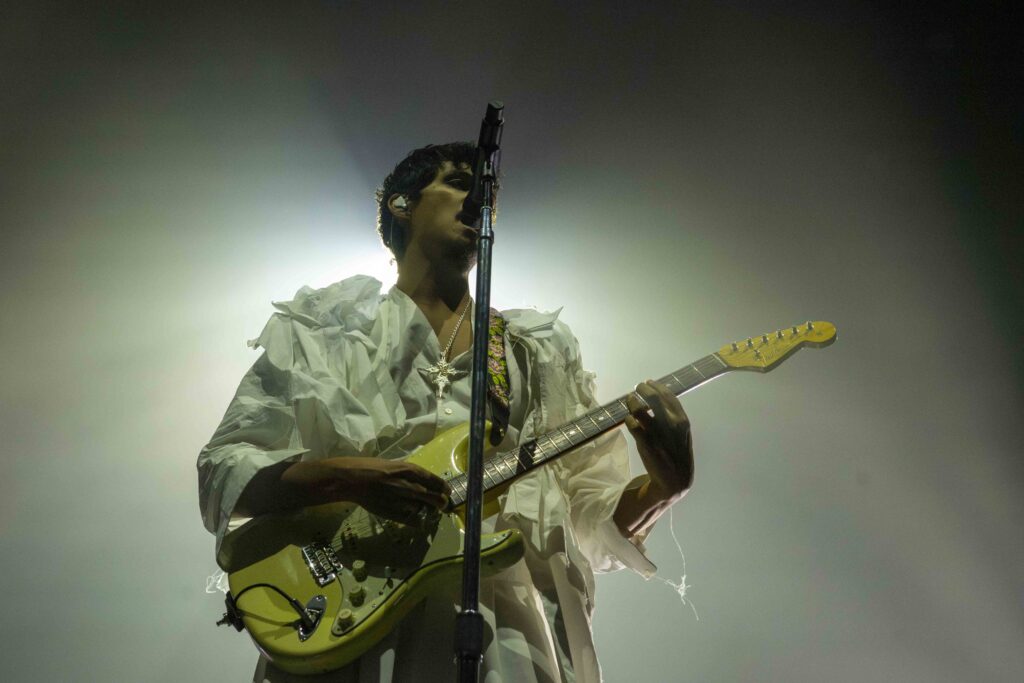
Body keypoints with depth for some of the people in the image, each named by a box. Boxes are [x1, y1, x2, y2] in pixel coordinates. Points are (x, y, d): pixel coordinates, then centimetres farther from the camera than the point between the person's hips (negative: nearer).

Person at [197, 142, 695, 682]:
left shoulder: (542, 352, 17)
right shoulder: (323, 330, 10)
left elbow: (596, 519, 14)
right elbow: (220, 472, 4)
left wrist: (663, 485, -7)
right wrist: (339, 475, -13)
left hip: (511, 634, 2)